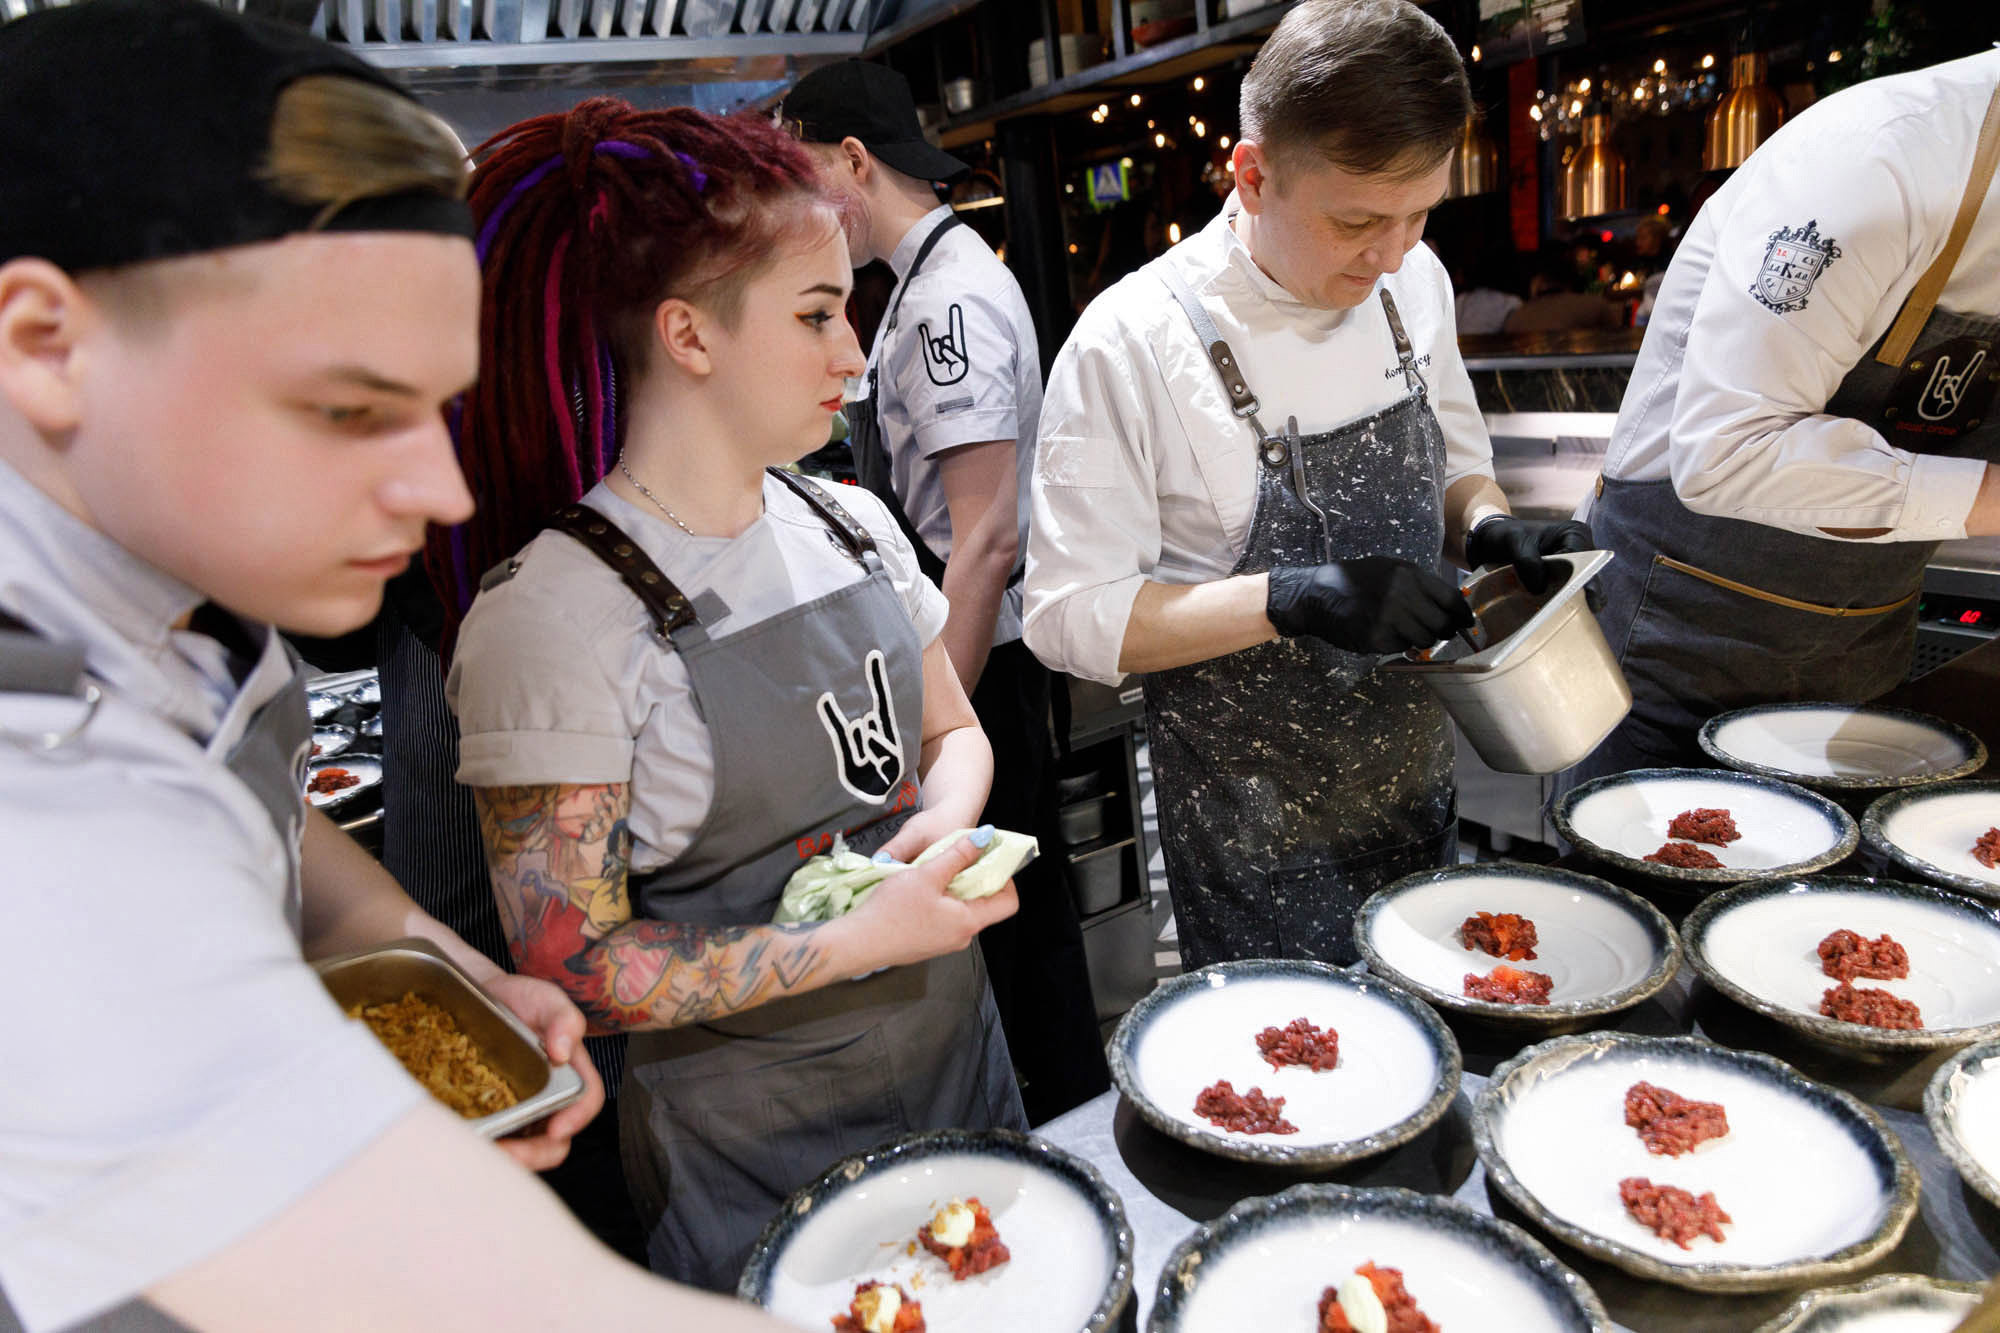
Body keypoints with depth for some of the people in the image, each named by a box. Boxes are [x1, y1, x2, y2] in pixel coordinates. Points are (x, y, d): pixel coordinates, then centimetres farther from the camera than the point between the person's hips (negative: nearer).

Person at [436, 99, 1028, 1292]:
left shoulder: (851, 525, -2)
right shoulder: (555, 610, -21)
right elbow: (572, 967, -19)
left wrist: (944, 820, -12)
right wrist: (864, 941, -24)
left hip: (958, 1055, 7)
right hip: (749, 1139, -6)